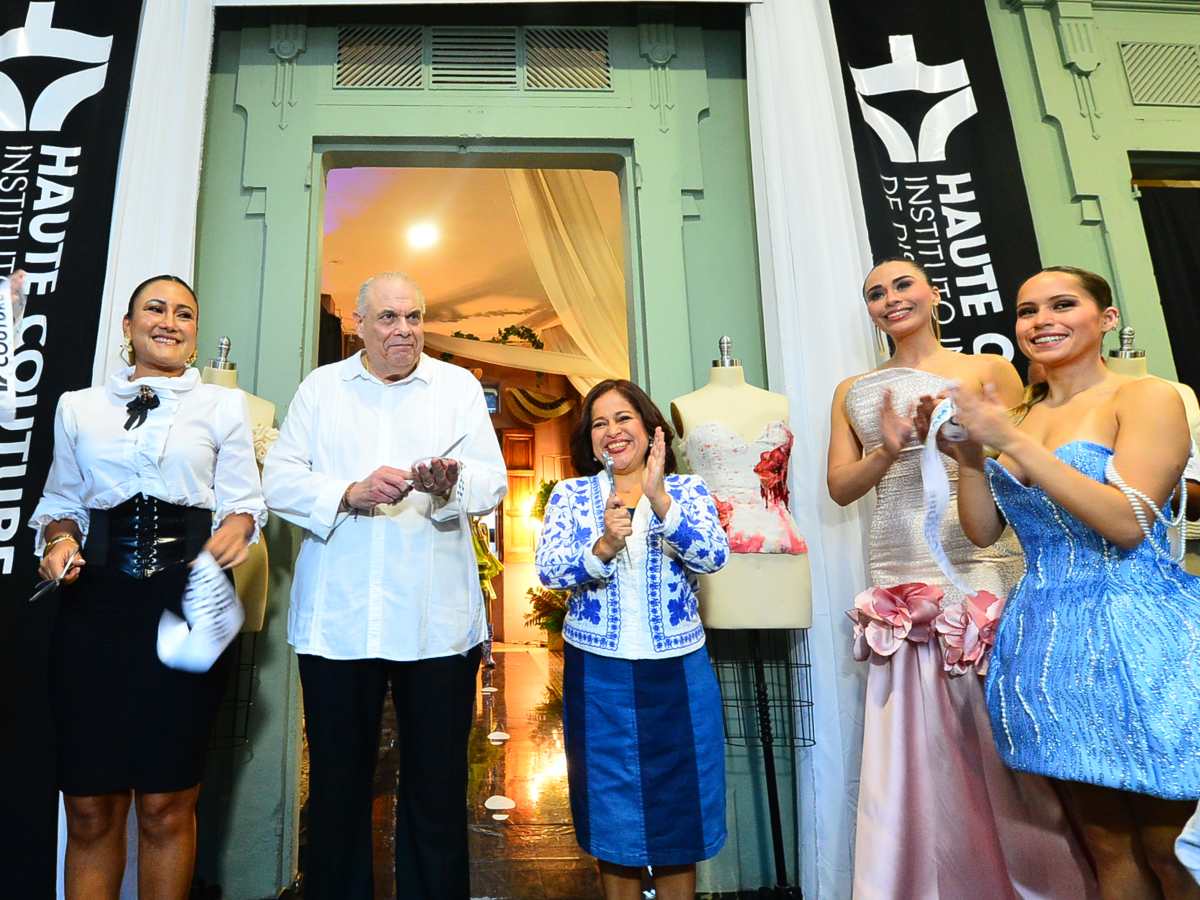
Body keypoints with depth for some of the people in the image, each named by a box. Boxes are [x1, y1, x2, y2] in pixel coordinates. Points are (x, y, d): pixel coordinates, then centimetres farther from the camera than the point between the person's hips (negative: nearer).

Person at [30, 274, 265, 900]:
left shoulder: (223, 407, 9)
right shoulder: (78, 407, 14)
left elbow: (243, 500, 3)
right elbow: (60, 503, 17)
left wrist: (237, 527, -18)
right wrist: (59, 540, -3)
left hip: (188, 604, -1)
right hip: (95, 606, 2)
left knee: (167, 805, 4)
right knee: (90, 808, 6)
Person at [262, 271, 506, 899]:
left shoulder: (459, 385, 8)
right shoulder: (320, 387, 11)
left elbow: (493, 482, -2)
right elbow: (279, 481, 2)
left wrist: (453, 481, -23)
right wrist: (351, 493, -14)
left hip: (436, 622, 0)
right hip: (337, 619, 1)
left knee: (438, 786, 9)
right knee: (337, 782, 13)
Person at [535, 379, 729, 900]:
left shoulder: (687, 490, 0)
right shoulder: (570, 495, 1)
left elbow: (714, 556, -16)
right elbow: (549, 571, -11)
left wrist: (659, 501, -29)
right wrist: (604, 547, -29)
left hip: (676, 671, 0)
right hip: (597, 674, 0)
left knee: (678, 807, 12)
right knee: (612, 814, 13)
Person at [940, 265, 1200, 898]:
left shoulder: (1147, 397, -6)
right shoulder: (1018, 416, 11)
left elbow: (1128, 523, -18)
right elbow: (984, 530, 9)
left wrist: (1014, 441, -21)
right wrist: (970, 458, -7)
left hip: (1137, 634, -5)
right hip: (1047, 638, 5)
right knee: (1107, 846, 15)